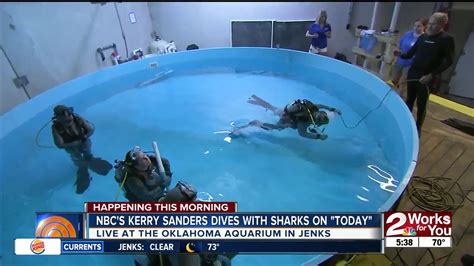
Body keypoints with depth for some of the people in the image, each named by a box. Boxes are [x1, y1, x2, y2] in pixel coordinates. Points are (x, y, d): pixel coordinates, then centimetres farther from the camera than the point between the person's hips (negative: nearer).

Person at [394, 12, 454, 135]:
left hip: (426, 78, -5)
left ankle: (418, 128, 16)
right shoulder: (423, 37, 8)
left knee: (421, 104, 2)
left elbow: (448, 62, -10)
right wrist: (401, 54, -11)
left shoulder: (447, 39, -7)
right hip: (412, 74, 5)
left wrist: (431, 75, -19)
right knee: (409, 101, 13)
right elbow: (410, 54, 12)